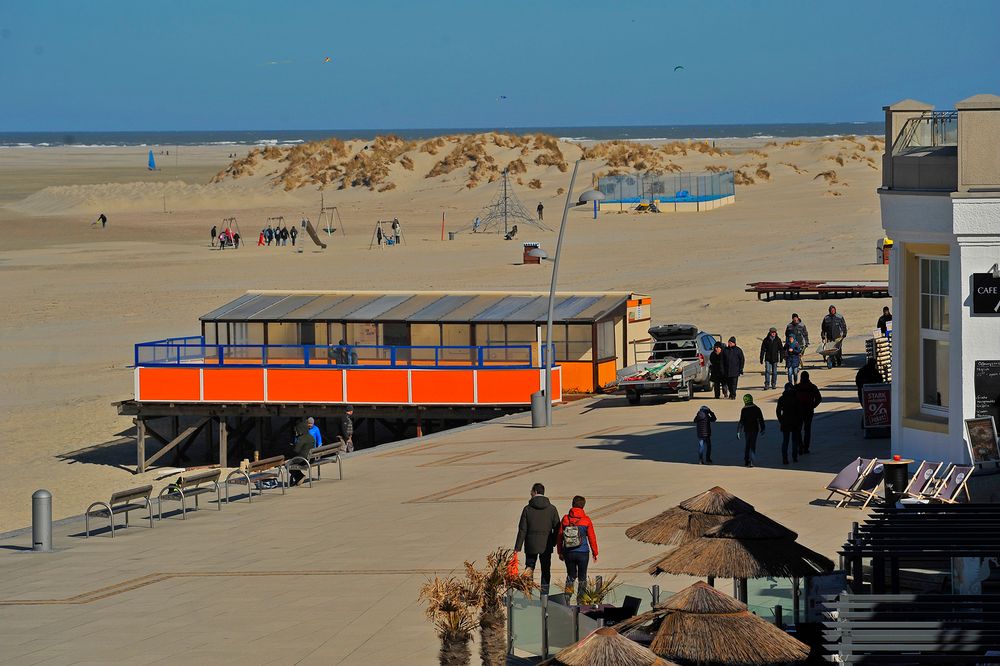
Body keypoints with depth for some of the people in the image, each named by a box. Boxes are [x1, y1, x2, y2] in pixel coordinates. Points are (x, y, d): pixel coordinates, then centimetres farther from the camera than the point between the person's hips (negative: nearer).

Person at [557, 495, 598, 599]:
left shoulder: (565, 519, -1)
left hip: (568, 553, 2)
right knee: (582, 576, 11)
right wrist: (595, 553, 8)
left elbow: (559, 536, 4)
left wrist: (560, 552, 14)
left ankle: (567, 594, 1)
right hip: (583, 553, -2)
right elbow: (592, 537, -3)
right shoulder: (586, 520, -6)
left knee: (571, 575, 17)